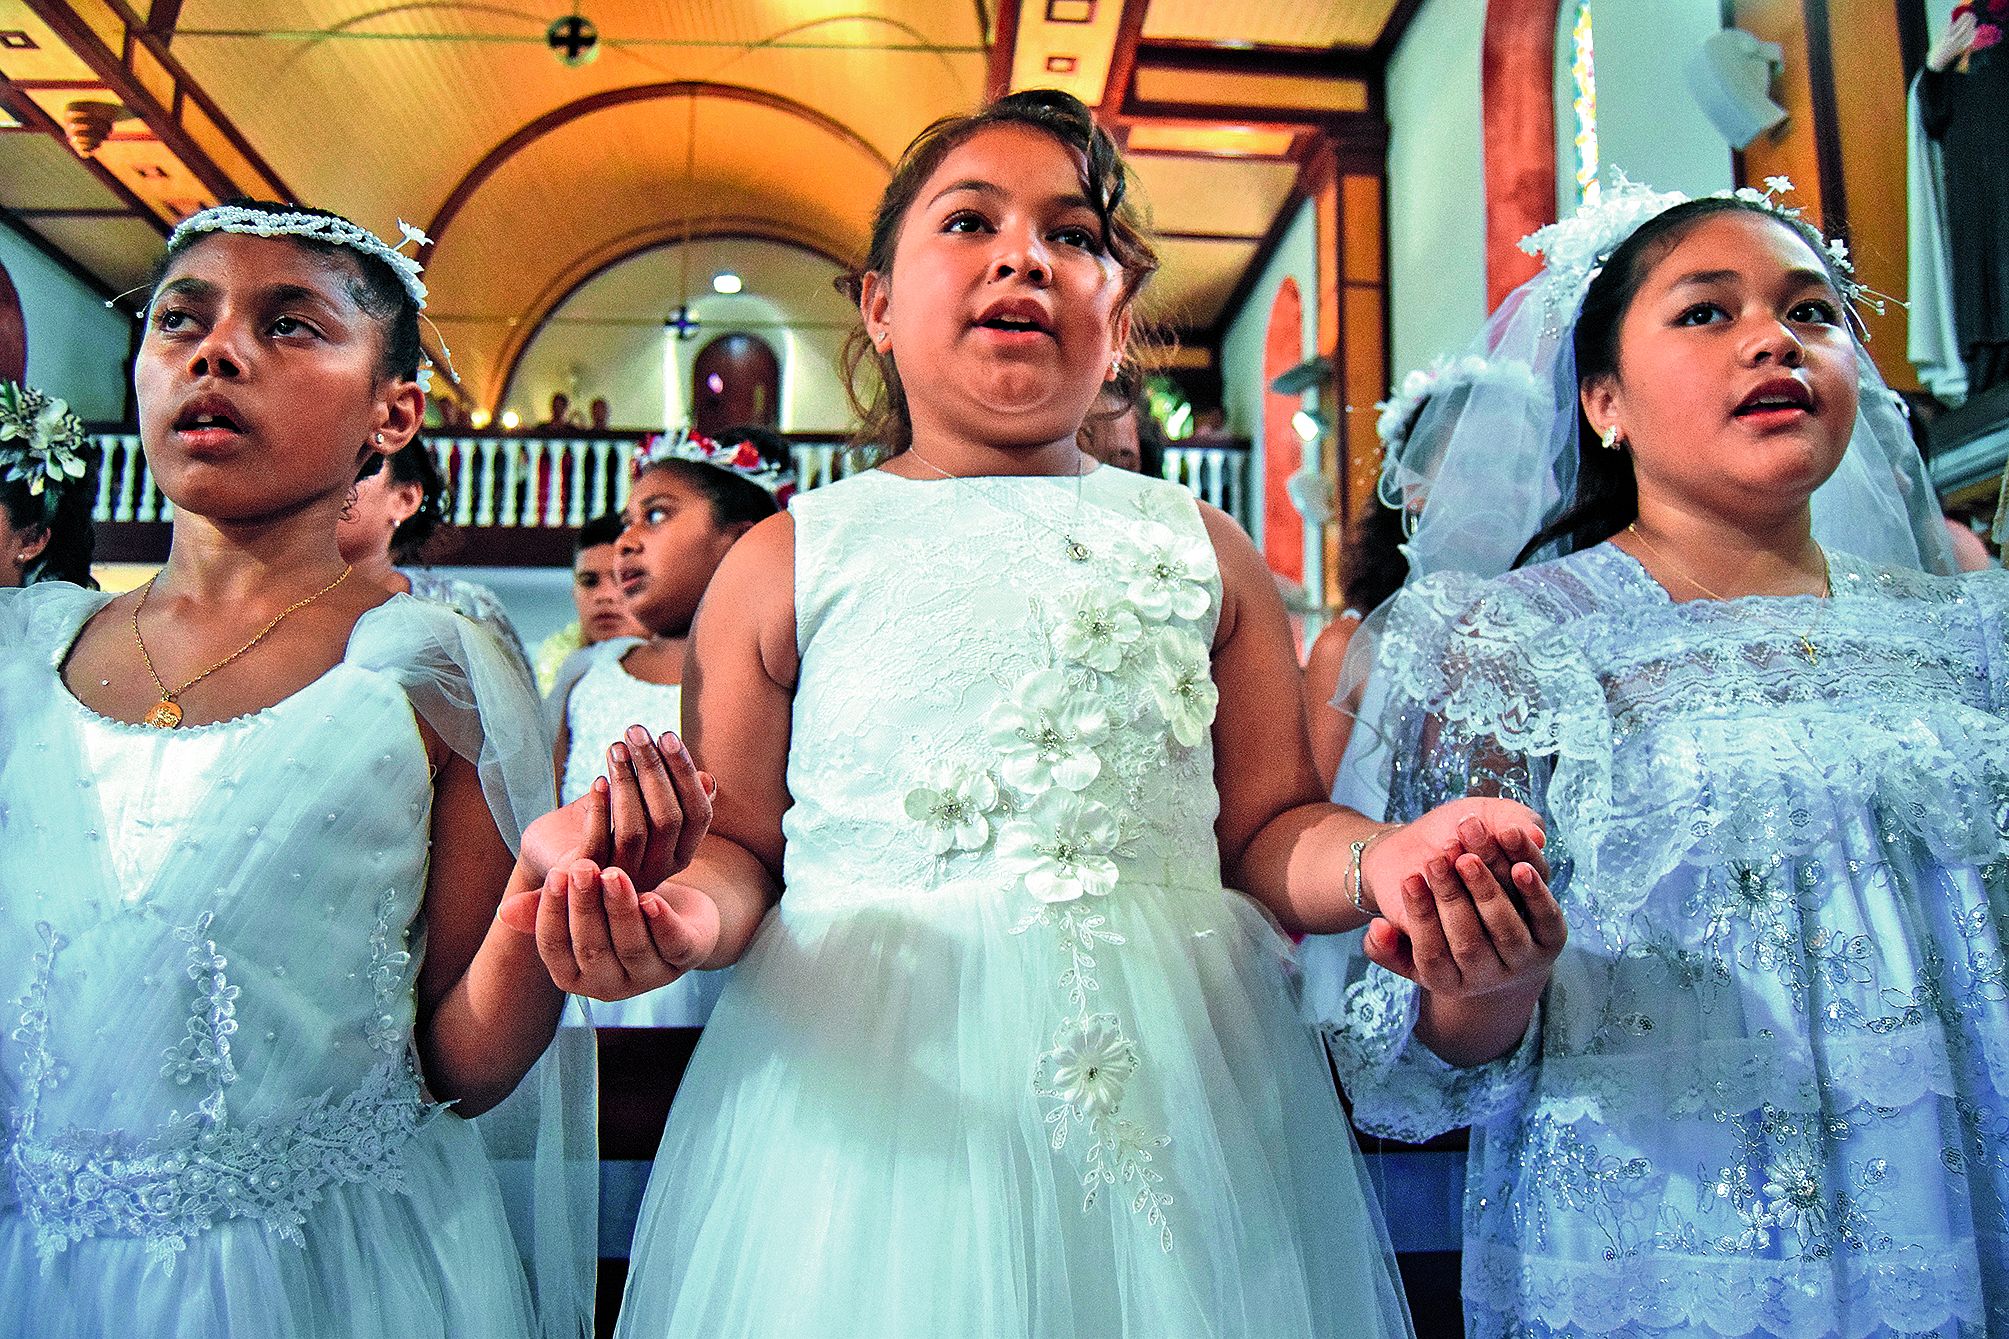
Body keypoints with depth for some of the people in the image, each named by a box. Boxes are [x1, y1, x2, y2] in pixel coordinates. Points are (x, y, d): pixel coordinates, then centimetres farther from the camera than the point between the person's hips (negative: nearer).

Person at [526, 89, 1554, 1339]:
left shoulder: (1206, 552, 9)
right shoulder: (789, 558, 5)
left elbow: (1267, 831, 7)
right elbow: (733, 844, 6)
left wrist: (1382, 860, -14)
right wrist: (689, 910, -16)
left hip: (1164, 1086, 2)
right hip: (874, 1089, -1)